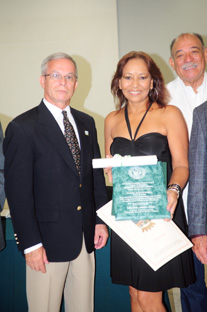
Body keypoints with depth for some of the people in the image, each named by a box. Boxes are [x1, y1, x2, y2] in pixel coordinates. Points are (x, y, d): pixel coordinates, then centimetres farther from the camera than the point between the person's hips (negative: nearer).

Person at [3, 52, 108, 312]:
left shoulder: (86, 123, 9)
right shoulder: (22, 128, -10)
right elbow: (18, 191, -13)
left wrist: (101, 220, 9)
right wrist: (30, 243, -14)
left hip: (86, 237, 6)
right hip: (47, 242, -5)